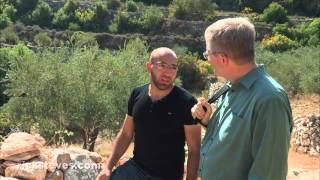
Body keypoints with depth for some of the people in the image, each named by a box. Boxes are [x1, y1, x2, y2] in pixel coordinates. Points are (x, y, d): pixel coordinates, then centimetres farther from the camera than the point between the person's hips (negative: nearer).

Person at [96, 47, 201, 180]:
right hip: (134, 168, 4)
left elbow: (194, 150, -13)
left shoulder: (186, 102, -17)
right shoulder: (137, 95, -3)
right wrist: (108, 167, 1)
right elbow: (125, 134, 7)